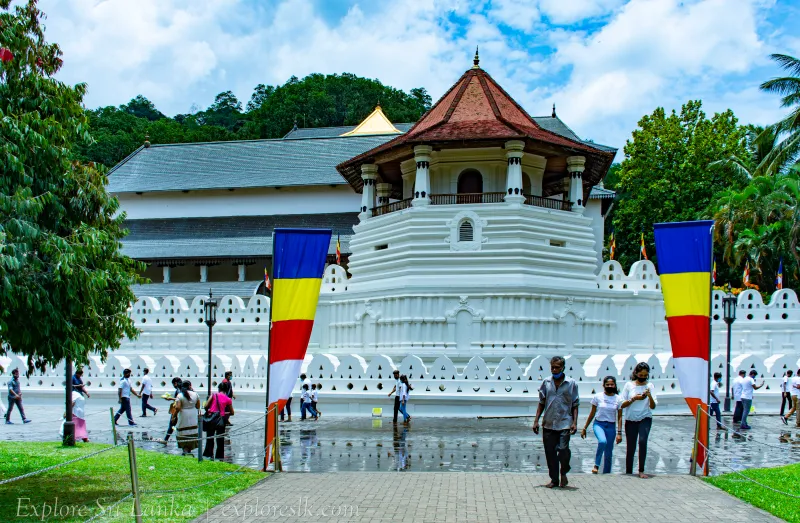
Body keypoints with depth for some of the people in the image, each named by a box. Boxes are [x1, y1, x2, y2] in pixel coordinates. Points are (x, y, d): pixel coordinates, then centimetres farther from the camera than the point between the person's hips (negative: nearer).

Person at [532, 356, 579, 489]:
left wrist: (574, 422, -5)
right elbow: (541, 403, 12)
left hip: (564, 424, -3)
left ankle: (563, 473, 13)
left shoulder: (571, 383, 1)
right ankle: (554, 479, 19)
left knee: (563, 450, -14)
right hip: (548, 424, 3)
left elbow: (575, 405, 4)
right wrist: (536, 420, 6)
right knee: (550, 453, 5)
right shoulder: (546, 382, 6)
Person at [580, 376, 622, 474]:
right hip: (599, 424, -2)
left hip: (611, 426, 2)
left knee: (609, 453, 3)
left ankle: (606, 473, 17)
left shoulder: (618, 399, 2)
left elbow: (619, 417, 3)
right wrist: (584, 428, 6)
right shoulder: (598, 397, -1)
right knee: (602, 441, -32)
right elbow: (592, 413, 6)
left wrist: (619, 433, -4)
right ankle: (596, 465, -17)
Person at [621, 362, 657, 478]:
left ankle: (641, 471, -16)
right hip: (631, 420, 1)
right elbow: (622, 404, -2)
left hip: (645, 419, -1)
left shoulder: (650, 386, 3)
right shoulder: (629, 385, 2)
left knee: (643, 440, -23)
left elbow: (653, 406, -3)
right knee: (630, 447, 5)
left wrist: (650, 396, -20)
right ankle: (628, 472, 20)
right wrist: (634, 398, -14)